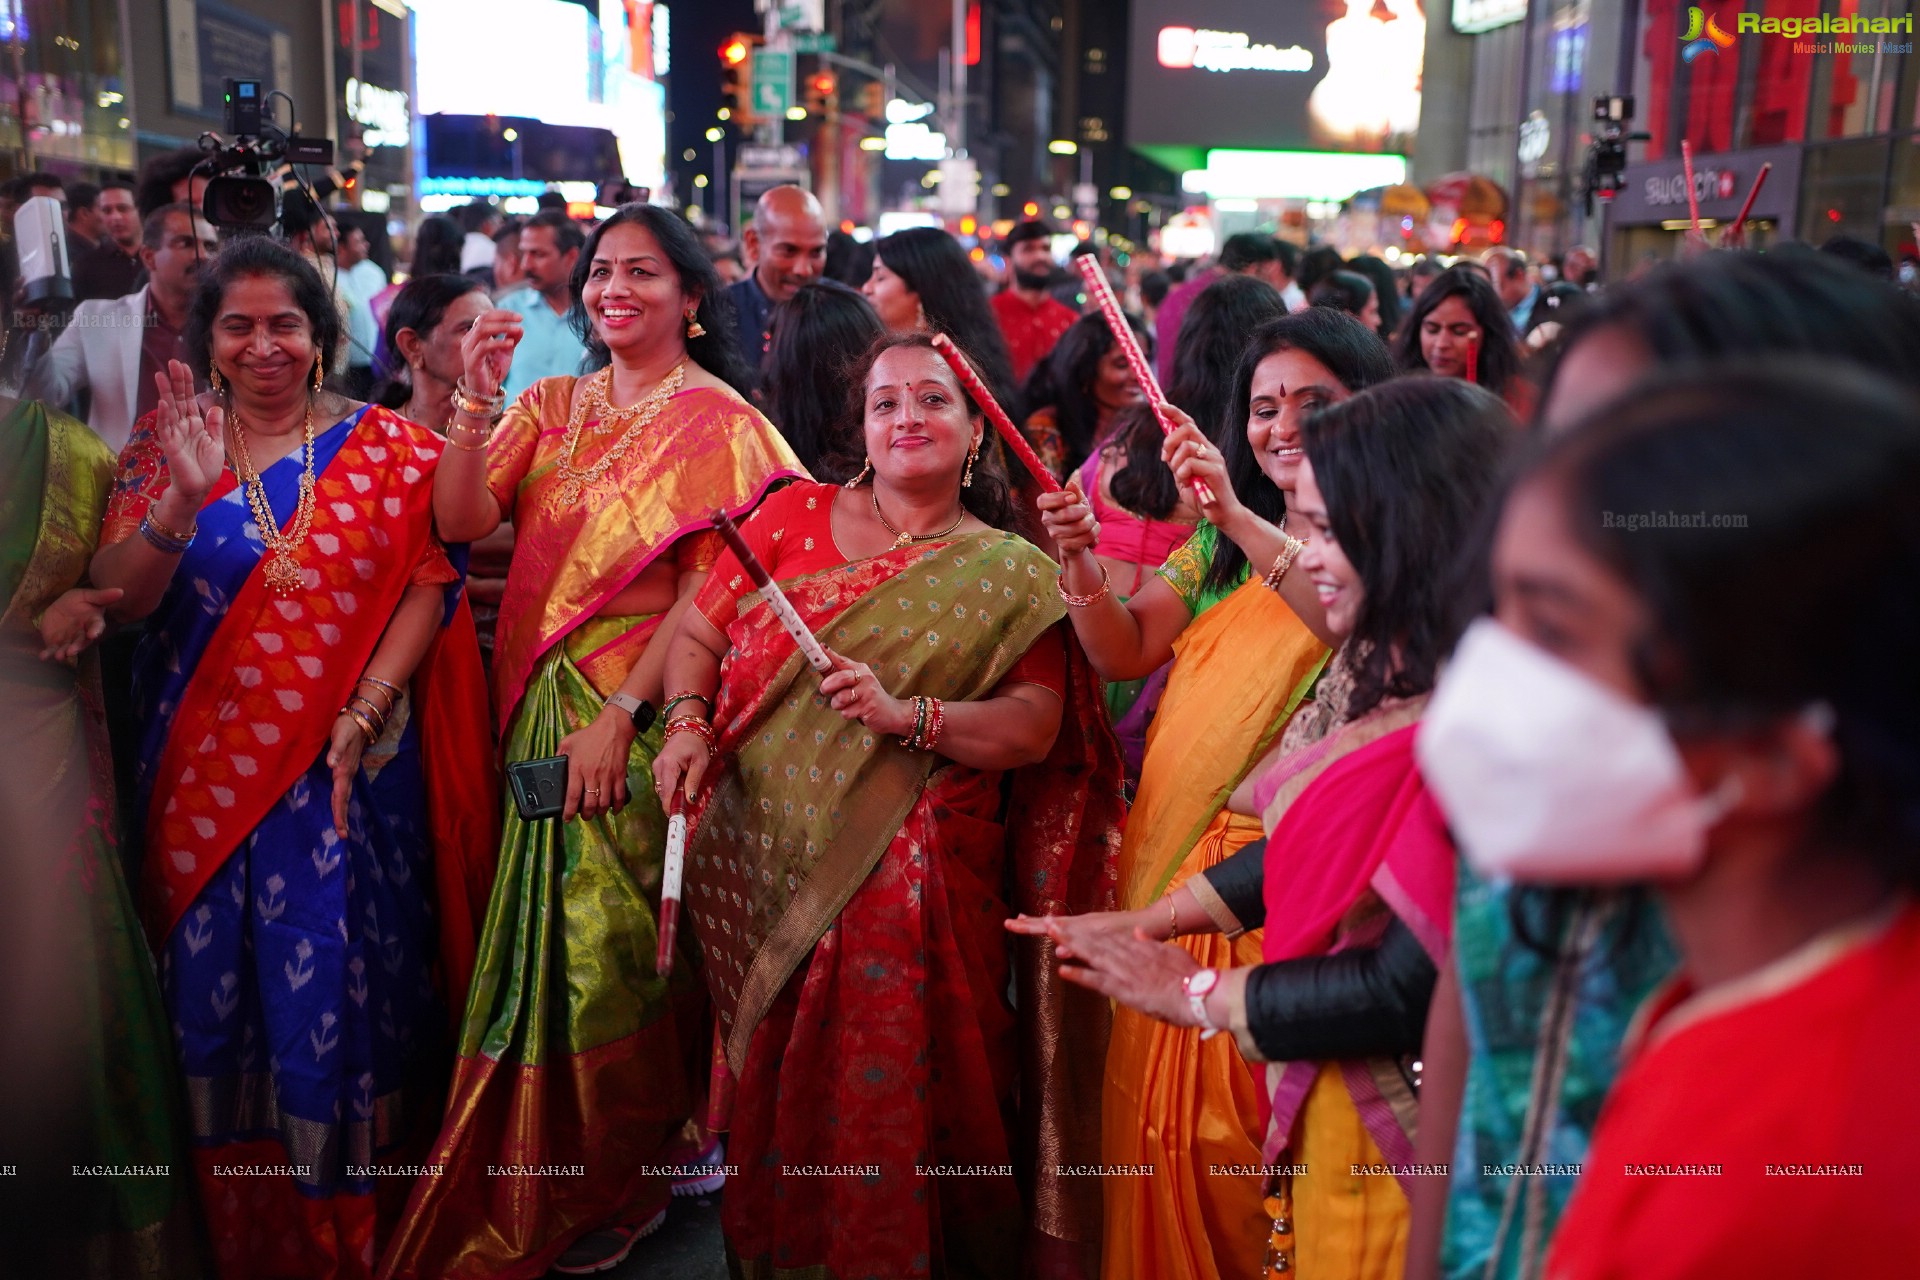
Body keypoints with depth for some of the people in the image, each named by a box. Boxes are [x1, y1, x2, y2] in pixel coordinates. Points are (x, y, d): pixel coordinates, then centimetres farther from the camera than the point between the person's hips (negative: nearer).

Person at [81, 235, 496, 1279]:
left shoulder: (383, 446, 1)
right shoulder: (167, 440, 4)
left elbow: (426, 584, -4)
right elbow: (120, 599, -6)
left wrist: (361, 719, -13)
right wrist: (183, 501, -23)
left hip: (352, 766, -1)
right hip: (206, 766, 2)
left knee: (340, 986, 2)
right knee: (215, 987, 7)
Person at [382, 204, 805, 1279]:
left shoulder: (718, 423, -4)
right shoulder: (556, 405, 11)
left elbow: (707, 590, -12)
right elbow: (463, 521, 0)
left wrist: (622, 716, -19)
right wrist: (477, 400, -11)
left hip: (645, 710, -5)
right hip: (544, 702, 5)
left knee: (609, 941, 1)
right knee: (557, 934, 11)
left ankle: (626, 1184, 22)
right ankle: (554, 1176, 31)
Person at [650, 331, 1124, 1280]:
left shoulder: (1007, 574, 1)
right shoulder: (794, 514, 7)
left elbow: (1034, 728, -6)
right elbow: (698, 635, 10)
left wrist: (906, 717, -19)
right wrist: (688, 724, -9)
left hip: (902, 883, -2)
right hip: (756, 864, 3)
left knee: (881, 1101, 0)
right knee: (766, 1089, 13)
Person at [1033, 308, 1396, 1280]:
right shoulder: (1221, 543, 15)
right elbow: (1126, 653, 7)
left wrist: (1242, 519, -33)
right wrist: (1081, 560, -10)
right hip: (1170, 860, 6)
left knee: (1249, 1123, 1)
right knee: (1160, 1118, 12)